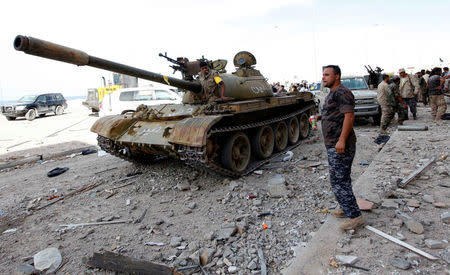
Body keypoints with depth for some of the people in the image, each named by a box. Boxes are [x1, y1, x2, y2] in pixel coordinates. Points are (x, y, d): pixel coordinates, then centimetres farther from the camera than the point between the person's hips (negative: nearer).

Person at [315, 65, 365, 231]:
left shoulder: (342, 93, -12)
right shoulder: (332, 94, 19)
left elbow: (349, 115, -22)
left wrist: (341, 140, -28)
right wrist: (322, 117, 14)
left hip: (340, 146, -11)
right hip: (333, 145, 11)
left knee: (338, 181, -8)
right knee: (342, 179, 18)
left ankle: (355, 217, 1)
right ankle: (346, 209, 30)